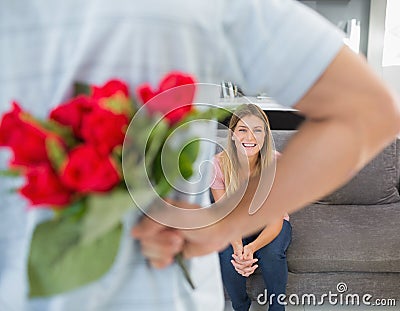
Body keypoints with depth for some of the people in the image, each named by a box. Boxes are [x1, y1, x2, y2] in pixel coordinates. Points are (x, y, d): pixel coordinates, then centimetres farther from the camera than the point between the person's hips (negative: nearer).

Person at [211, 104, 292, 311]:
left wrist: (252, 247, -41)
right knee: (228, 257, -28)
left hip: (270, 225, 0)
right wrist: (237, 247, -38)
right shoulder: (219, 165, -21)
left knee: (271, 254, -30)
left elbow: (276, 220, -22)